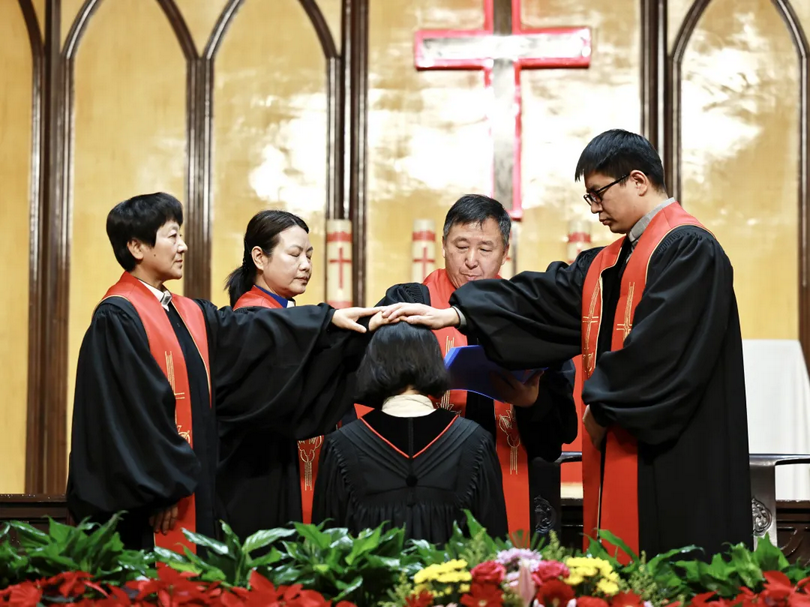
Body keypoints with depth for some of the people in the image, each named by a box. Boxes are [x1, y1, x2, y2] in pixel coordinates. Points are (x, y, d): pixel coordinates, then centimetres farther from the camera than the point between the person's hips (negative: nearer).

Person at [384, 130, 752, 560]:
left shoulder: (689, 249, -11)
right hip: (618, 453, 9)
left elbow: (664, 345, -19)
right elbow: (546, 297, 12)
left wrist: (603, 403, -10)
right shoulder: (607, 264, 18)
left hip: (677, 465, -9)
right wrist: (453, 315, 4)